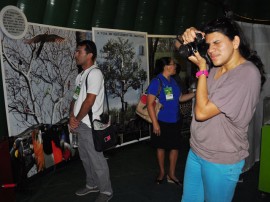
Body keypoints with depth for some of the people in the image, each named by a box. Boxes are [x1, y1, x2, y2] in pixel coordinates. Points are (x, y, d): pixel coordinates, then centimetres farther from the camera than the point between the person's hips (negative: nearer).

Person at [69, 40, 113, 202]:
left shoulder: (94, 73, -14)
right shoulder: (81, 76, 14)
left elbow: (89, 101, -19)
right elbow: (75, 98, 15)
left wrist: (77, 119, -9)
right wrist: (72, 116, -2)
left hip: (90, 125, -9)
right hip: (80, 124, 9)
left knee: (97, 160, 1)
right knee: (85, 158, 20)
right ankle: (92, 185, 37)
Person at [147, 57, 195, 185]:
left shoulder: (173, 81, 5)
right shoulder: (156, 82, -14)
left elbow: (180, 98, 15)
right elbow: (150, 104, -16)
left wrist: (195, 93, 3)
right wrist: (155, 123, -19)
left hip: (175, 121, 6)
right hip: (162, 122, -6)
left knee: (175, 147, 10)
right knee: (161, 147, 11)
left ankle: (171, 174, 26)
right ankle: (162, 172, 31)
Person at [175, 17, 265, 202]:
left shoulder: (247, 74, -22)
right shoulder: (215, 66, 1)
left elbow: (202, 112, -24)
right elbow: (180, 48, 13)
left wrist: (202, 68, -16)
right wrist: (187, 37, -11)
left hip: (221, 161, -7)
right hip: (196, 151, 7)